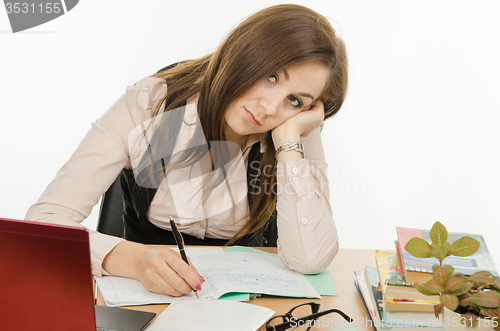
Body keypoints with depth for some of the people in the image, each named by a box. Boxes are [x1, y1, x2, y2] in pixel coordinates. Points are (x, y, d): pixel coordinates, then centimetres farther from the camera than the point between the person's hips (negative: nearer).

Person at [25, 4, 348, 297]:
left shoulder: (298, 133, -10)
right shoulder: (149, 104, -14)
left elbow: (310, 260, -22)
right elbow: (44, 220, -17)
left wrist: (288, 139, -22)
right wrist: (135, 258, -33)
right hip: (146, 298, 0)